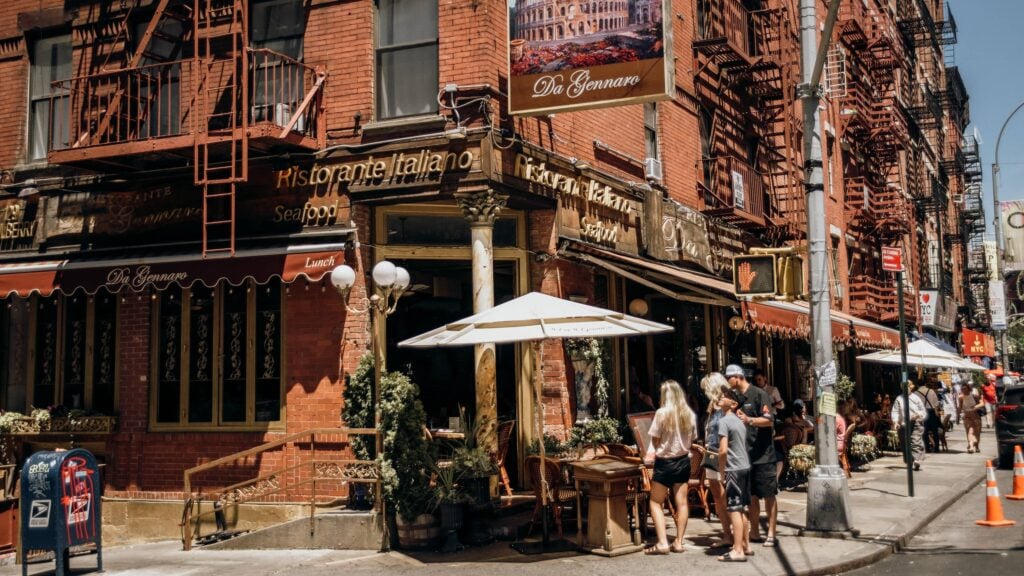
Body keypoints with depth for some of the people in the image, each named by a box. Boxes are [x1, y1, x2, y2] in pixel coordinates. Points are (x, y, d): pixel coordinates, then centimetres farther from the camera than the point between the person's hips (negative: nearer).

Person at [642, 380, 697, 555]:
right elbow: (691, 439, 6)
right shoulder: (690, 414, -1)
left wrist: (650, 455, 7)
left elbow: (655, 440, -10)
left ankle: (662, 543, -2)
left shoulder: (662, 413, -16)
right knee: (681, 502, 9)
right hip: (683, 461, 5)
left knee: (656, 503, 5)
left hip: (664, 462, -5)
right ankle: (678, 542, 14)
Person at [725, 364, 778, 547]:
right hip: (745, 454, 7)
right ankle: (754, 532, 18)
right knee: (751, 496, 11)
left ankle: (771, 533, 5)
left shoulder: (759, 395, -9)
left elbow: (769, 421, -16)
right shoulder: (736, 397, 12)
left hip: (763, 455, -7)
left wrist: (749, 420, -30)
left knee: (768, 495, 0)